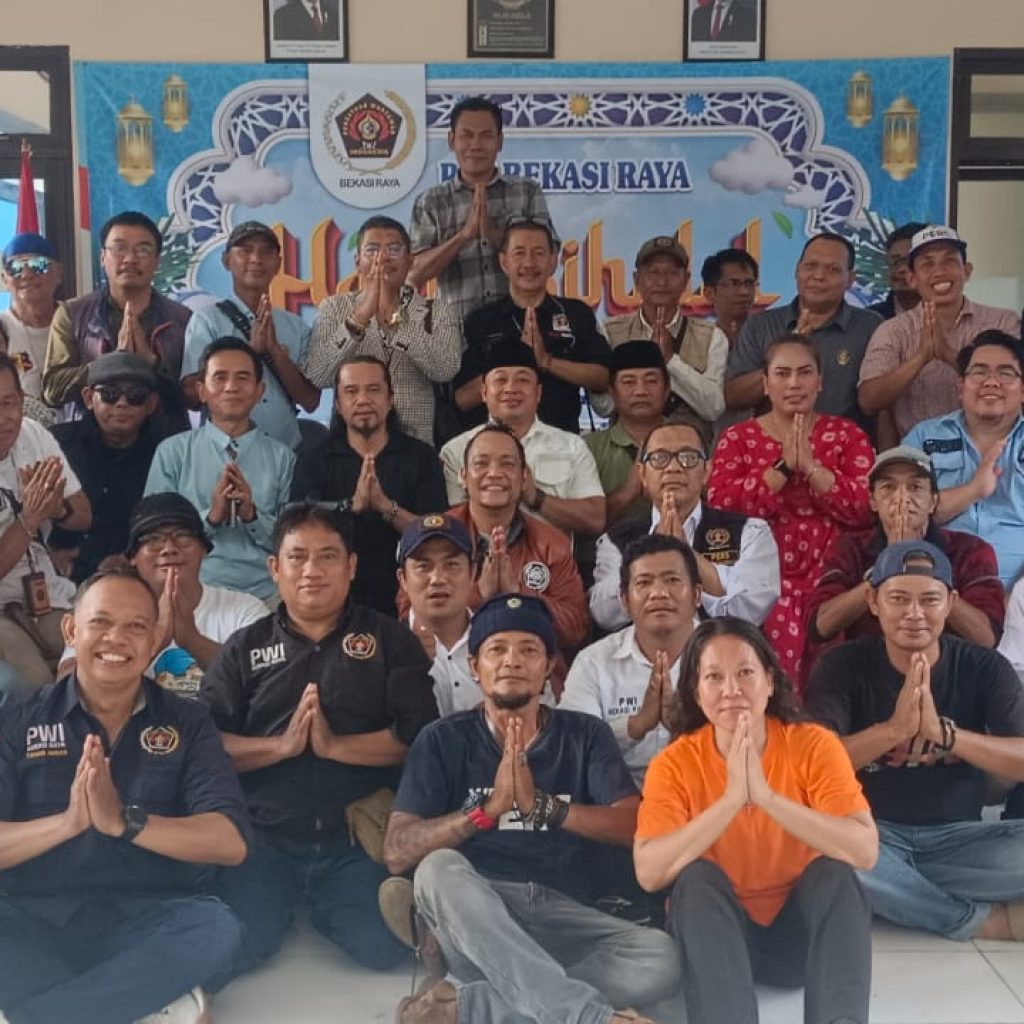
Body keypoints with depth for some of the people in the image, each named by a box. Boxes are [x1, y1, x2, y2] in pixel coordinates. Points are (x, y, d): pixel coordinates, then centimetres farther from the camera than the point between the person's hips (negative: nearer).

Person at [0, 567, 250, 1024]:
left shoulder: (187, 723, 6)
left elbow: (231, 842, -8)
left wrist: (124, 821, -22)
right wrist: (67, 822, -23)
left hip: (151, 921, -1)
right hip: (37, 920, 1)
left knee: (216, 927, -32)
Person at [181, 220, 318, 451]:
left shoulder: (297, 327, 6)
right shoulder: (206, 320, 0)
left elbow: (310, 401, 1)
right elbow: (193, 395, -8)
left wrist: (275, 349, -10)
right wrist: (251, 349, -12)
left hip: (285, 451, 2)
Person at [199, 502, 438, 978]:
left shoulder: (390, 640, 6)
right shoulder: (243, 649, 9)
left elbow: (420, 735, -6)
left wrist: (334, 746, -16)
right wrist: (280, 746, -15)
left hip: (356, 835, 0)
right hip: (264, 835, 1)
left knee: (381, 948, -19)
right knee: (233, 949, -19)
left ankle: (321, 905, 13)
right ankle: (289, 901, 14)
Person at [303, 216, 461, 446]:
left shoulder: (440, 312, 8)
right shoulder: (334, 308, 9)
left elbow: (445, 370, -10)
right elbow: (315, 377, -6)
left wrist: (392, 314, -14)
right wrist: (362, 314, -12)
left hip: (417, 445, 0)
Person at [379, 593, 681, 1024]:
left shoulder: (586, 735, 12)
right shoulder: (443, 740, 8)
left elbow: (635, 827, -1)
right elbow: (397, 853, -2)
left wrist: (542, 805, -14)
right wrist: (489, 808, -15)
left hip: (558, 916, 1)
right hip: (471, 918, -1)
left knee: (659, 958, -28)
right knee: (440, 868, -35)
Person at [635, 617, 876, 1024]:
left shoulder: (814, 745, -13)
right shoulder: (674, 763, -12)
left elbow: (865, 851, -25)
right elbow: (649, 873, -25)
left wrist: (766, 796, -36)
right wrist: (731, 799, -34)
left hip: (800, 932, 0)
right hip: (714, 934, 0)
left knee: (834, 872, -28)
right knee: (697, 877, -30)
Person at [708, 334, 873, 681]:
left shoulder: (846, 434, 12)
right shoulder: (738, 437, 11)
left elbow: (868, 507, -2)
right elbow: (719, 505, -6)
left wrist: (811, 467, -10)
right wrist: (782, 467, -9)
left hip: (828, 570, 1)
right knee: (780, 634, -27)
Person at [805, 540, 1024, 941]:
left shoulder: (985, 669, -1)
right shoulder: (842, 666, -5)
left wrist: (943, 733, -32)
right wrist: (894, 729, -36)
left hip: (956, 838, 1)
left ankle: (899, 887, -14)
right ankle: (978, 919, -17)